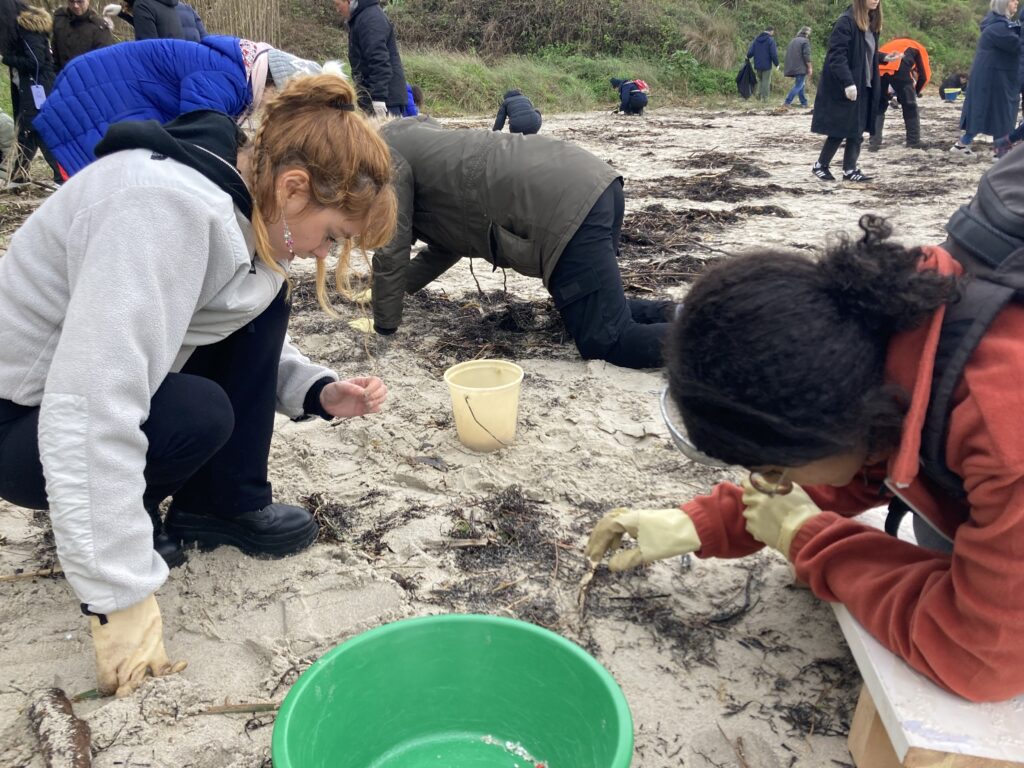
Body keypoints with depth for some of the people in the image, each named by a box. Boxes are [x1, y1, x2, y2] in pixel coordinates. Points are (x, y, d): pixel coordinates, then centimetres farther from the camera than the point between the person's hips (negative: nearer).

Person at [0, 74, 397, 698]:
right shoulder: (165, 206, -33)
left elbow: (247, 340, 8)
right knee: (200, 414, -33)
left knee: (262, 301, -6)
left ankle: (224, 504, 3)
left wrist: (319, 392, -11)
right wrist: (122, 596, -35)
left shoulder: (243, 197, -5)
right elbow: (89, 411, -39)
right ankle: (97, 518, -1)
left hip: (98, 383, 8)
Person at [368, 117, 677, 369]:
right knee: (592, 310, 24)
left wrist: (384, 325, 15)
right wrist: (401, 286, 43)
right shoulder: (415, 143, 34)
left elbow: (391, 249, 4)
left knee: (606, 343, -9)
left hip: (568, 206, -10)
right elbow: (449, 239, 38)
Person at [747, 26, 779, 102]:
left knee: (760, 80, 20)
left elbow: (750, 52, 0)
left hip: (758, 65, 4)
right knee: (766, 81, 5)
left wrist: (748, 57, 22)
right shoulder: (770, 40, -10)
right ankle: (765, 97, 6)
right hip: (767, 65, -4)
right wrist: (777, 64, -1)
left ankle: (759, 95, 9)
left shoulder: (756, 39, 4)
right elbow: (774, 54, -14)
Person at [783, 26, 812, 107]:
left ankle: (804, 103, 18)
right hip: (801, 68, -8)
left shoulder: (793, 41, 17)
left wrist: (790, 67, 27)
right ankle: (787, 102, -16)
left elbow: (788, 54, 21)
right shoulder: (805, 41, -8)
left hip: (792, 67, 8)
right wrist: (810, 67, -9)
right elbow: (806, 56, -15)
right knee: (798, 86, -6)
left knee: (801, 85, 16)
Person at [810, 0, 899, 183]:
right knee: (839, 130, -2)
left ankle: (850, 170, 11)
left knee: (856, 131, 7)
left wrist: (884, 57, 7)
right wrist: (847, 82, -26)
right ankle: (820, 165, 13)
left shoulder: (871, 23, 13)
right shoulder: (845, 21, -14)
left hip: (863, 88, 8)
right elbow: (836, 55, -20)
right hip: (842, 88, -8)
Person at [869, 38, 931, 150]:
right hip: (898, 69, -3)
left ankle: (874, 142, 7)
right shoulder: (919, 48, 30)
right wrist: (915, 92, 33)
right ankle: (914, 141, 20)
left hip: (878, 69, 3)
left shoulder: (892, 44, 44)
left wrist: (888, 93, 33)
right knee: (910, 107, 14)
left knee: (878, 107, 17)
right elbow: (924, 75, 19)